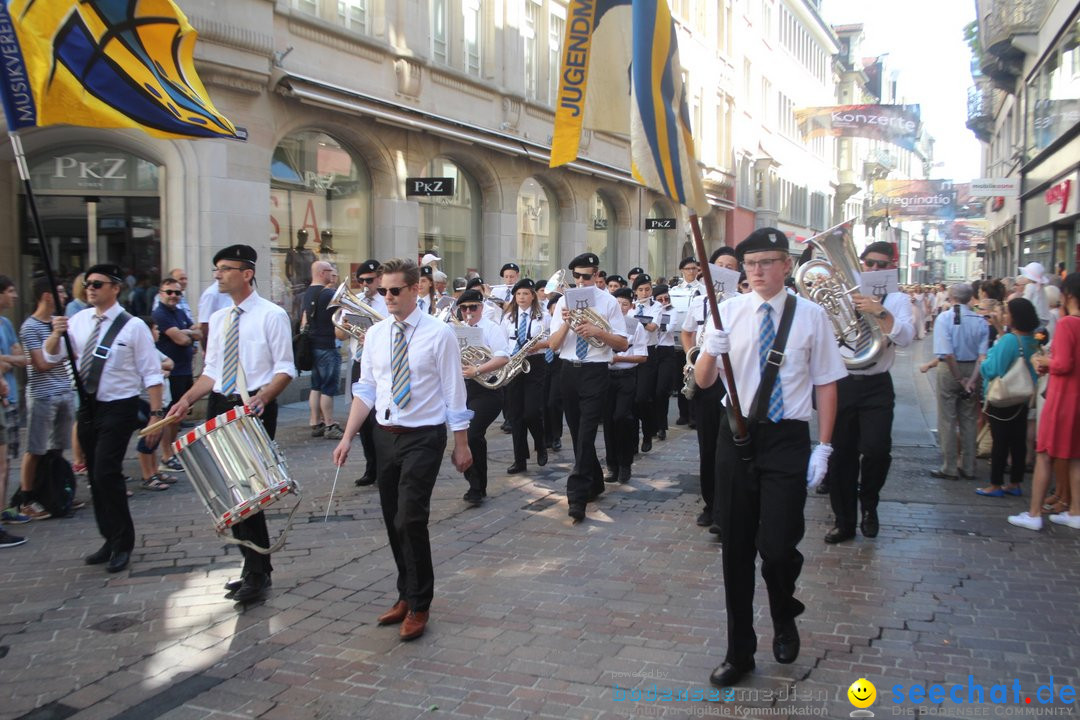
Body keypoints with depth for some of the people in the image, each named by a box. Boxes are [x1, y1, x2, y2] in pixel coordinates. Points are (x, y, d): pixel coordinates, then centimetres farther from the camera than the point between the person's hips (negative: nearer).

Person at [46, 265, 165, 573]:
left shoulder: (133, 327, -10)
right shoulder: (80, 321, 5)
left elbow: (151, 373, -9)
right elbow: (51, 356, 6)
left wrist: (156, 414, -14)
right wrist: (56, 334, -14)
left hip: (119, 408, -6)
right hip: (88, 406, 6)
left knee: (106, 474, -12)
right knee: (95, 476, 12)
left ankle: (122, 545, 4)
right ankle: (111, 540, 27)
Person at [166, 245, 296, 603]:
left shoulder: (272, 315, -5)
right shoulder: (218, 319, 15)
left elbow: (285, 369, -8)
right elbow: (211, 371, 16)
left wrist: (262, 397, -24)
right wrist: (187, 399, 1)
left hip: (255, 410, -7)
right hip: (220, 407, 7)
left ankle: (258, 574, 6)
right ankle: (253, 565, 24)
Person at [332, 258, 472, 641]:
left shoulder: (439, 334, -9)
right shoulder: (376, 333, 5)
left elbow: (454, 392, -7)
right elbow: (366, 389, 9)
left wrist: (461, 445, -6)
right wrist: (348, 437, 3)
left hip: (423, 437, -5)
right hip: (385, 434, 5)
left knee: (410, 520, -11)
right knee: (393, 522, 12)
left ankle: (418, 606, 7)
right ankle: (407, 595, 30)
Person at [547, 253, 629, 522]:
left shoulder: (609, 302, -2)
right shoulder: (564, 301, 5)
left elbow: (622, 344, -4)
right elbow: (553, 344, 2)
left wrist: (597, 331, -18)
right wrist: (566, 323, -16)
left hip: (595, 372, -4)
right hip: (569, 371, 4)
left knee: (586, 434, -11)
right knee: (577, 433, 15)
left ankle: (577, 497, -11)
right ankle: (594, 483, 33)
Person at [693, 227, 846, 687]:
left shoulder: (810, 315, -3)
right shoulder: (729, 311, 2)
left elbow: (826, 385, 1)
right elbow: (703, 381, 1)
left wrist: (823, 447, -4)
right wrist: (712, 349, -20)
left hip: (788, 439, -2)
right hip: (737, 435, 3)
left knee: (777, 547, -8)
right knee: (736, 547, 10)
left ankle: (784, 619, 28)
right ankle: (739, 651, 27)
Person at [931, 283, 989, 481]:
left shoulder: (944, 318, -12)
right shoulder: (980, 321, -2)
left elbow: (947, 354, -19)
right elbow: (983, 355, -9)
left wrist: (960, 379, -12)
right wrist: (971, 380, -9)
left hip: (949, 369, -4)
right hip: (972, 370, 4)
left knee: (947, 421, 4)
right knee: (969, 420, 13)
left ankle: (949, 469, 7)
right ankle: (969, 468, 19)